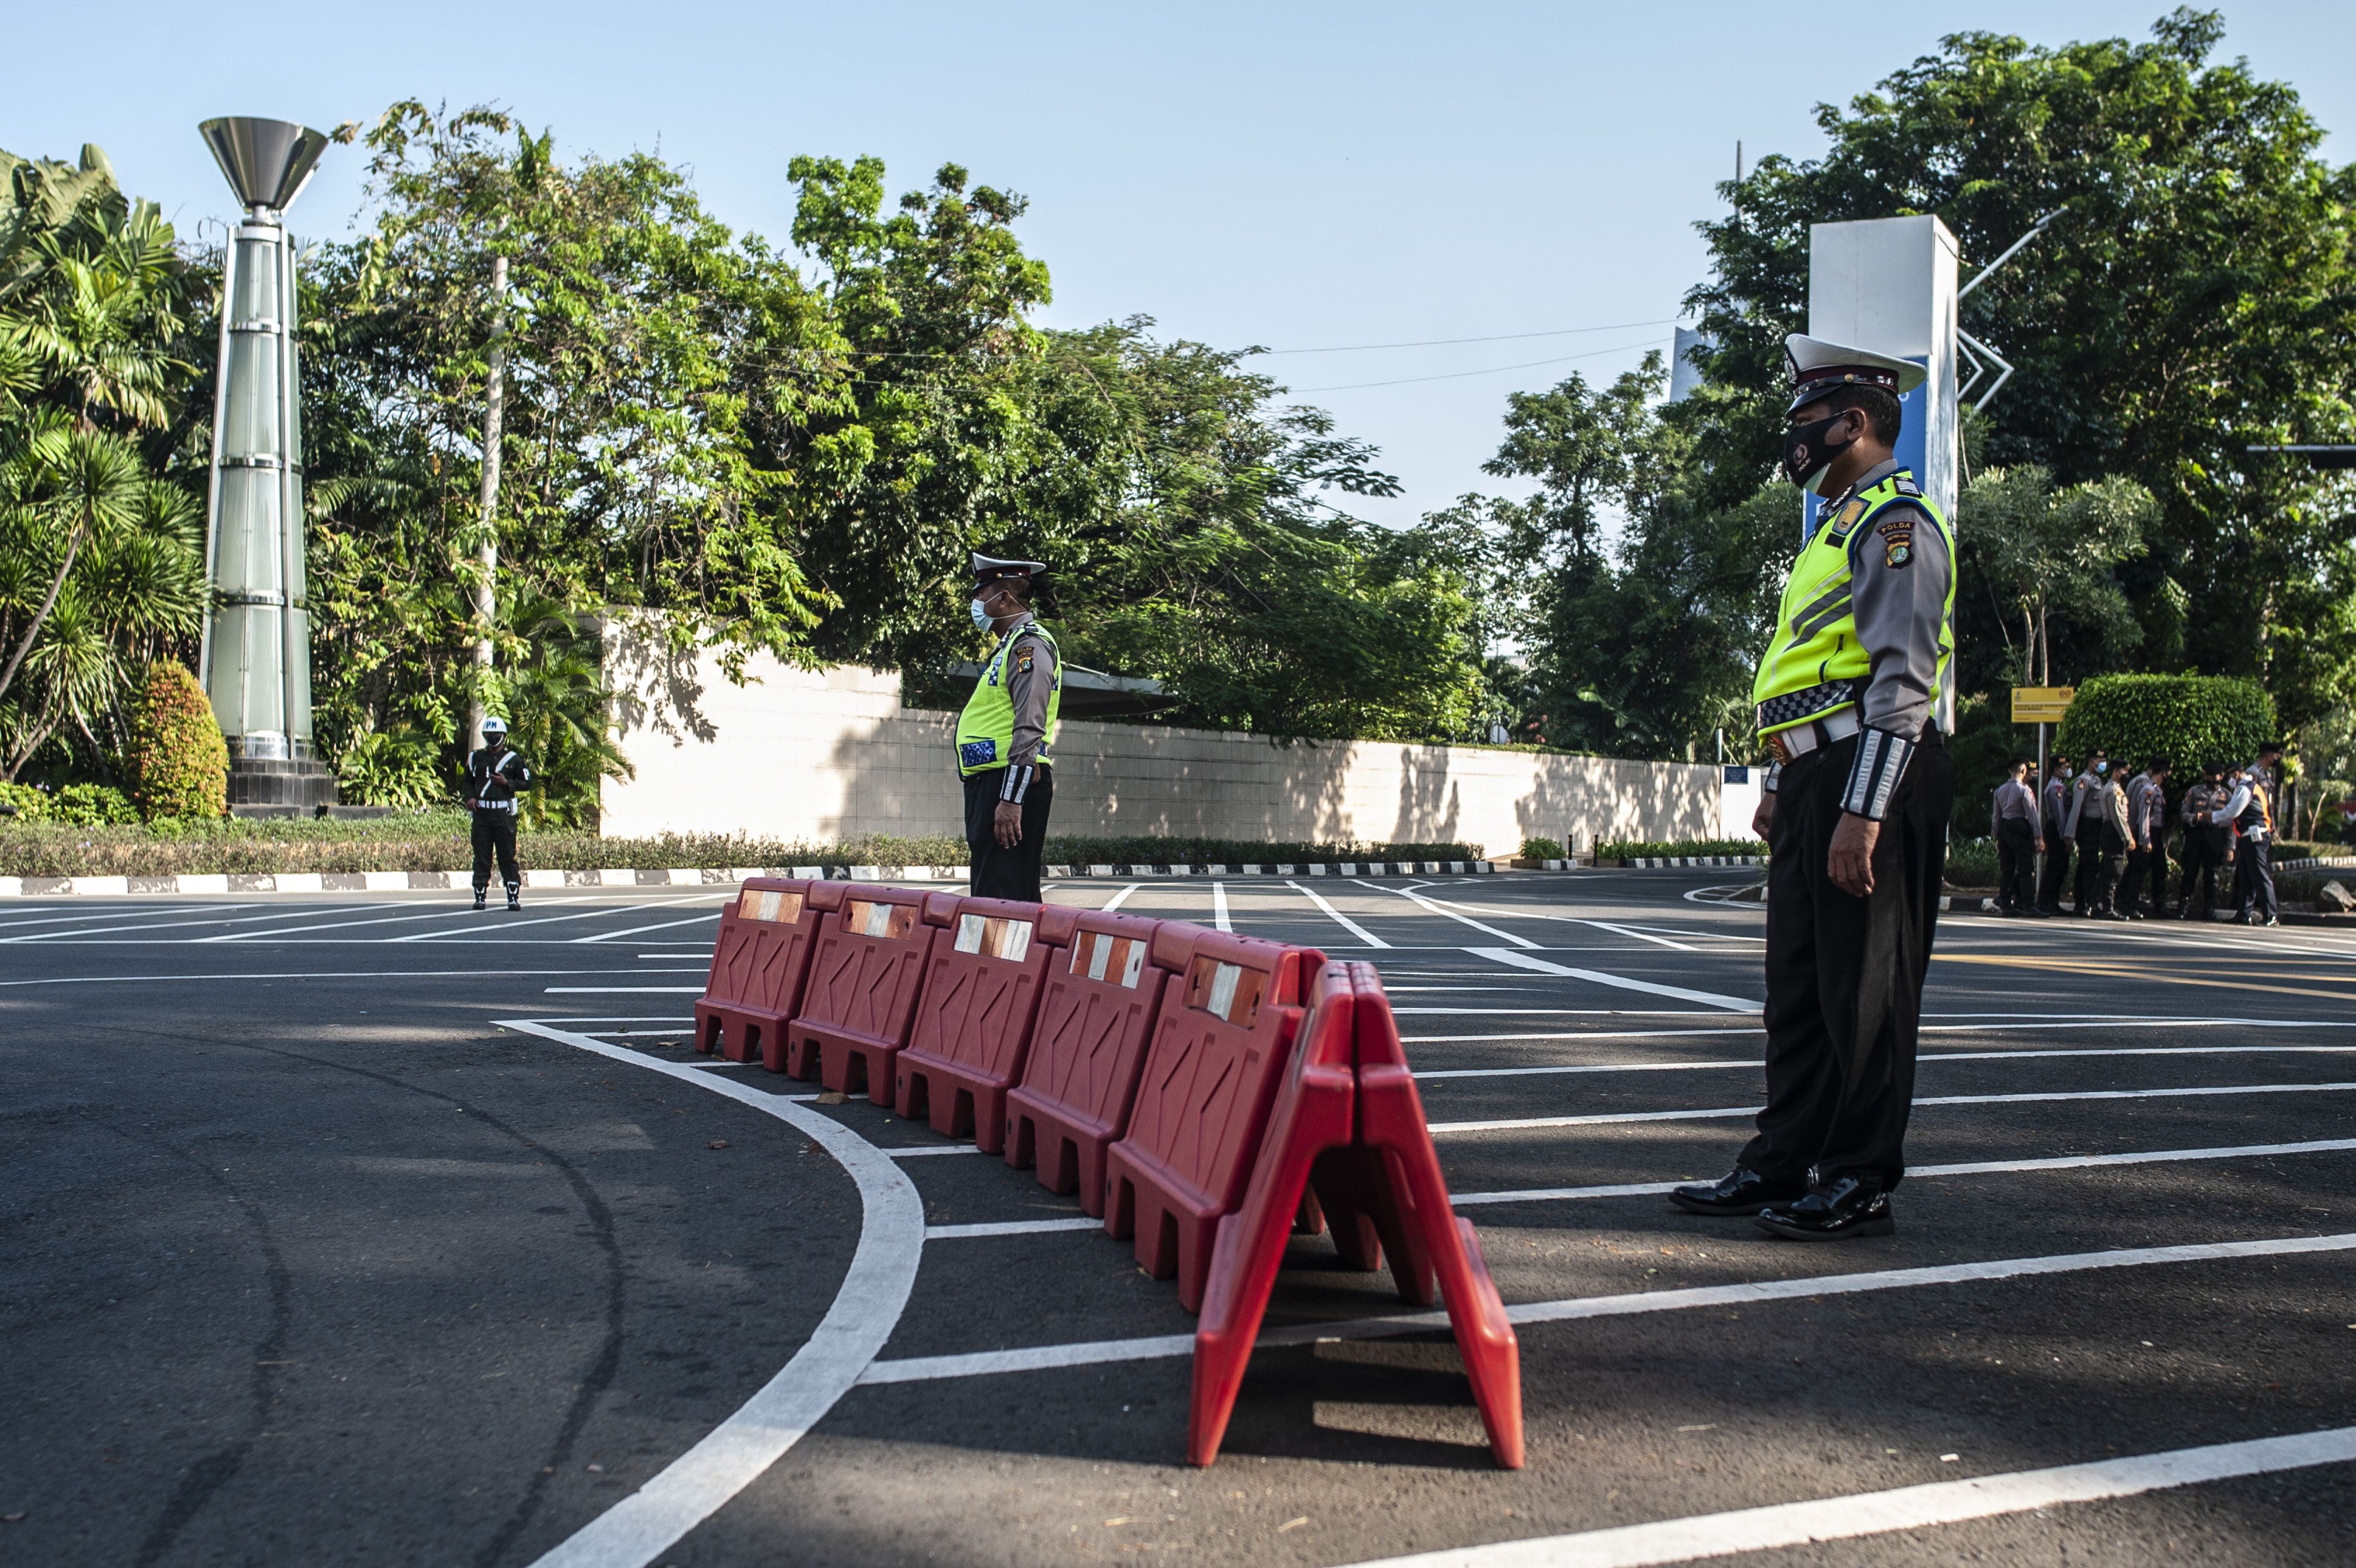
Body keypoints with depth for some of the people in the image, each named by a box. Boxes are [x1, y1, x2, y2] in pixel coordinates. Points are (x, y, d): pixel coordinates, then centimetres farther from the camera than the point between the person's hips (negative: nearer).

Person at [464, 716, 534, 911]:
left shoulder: (513, 758, 4)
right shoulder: (476, 758, 12)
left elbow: (527, 783, 6)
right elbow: (468, 781, 20)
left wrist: (507, 783, -9)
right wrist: (470, 797, 2)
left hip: (504, 812, -2)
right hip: (482, 812, 2)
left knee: (508, 856, -1)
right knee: (481, 856, 3)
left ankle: (514, 897, 2)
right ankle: (480, 896, 7)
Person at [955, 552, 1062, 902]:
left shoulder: (1030, 645, -11)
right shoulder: (1010, 645, 22)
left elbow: (1030, 729, -21)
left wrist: (1011, 799, -26)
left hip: (1013, 782, -11)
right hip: (991, 781, 11)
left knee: (1002, 896, -13)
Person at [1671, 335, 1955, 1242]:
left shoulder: (1897, 522, -10)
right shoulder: (1840, 527, 23)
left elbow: (1901, 684, -19)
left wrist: (1862, 811, -25)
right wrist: (1782, 788, 25)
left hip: (1870, 779, -10)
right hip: (1816, 779, 10)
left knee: (1864, 990, -4)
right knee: (1799, 984, 12)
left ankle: (1859, 1185, 3)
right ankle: (1783, 1164, 20)